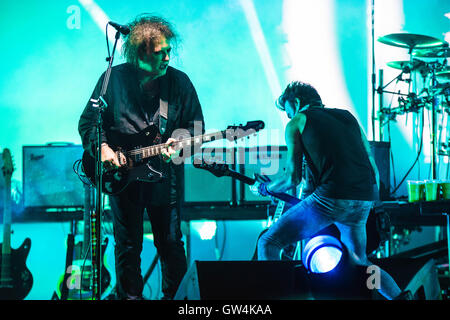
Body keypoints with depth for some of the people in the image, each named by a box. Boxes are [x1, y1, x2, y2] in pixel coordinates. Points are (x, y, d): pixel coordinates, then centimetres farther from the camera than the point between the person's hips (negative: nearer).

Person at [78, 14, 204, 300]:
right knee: (128, 244, 6)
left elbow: (196, 124, 6)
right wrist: (101, 147, -13)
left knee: (171, 242, 4)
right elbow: (87, 121, 3)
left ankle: (175, 296, 17)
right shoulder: (115, 78, -4)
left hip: (165, 173, 1)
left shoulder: (179, 81, -1)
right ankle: (131, 295, 18)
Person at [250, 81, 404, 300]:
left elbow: (292, 178, 5)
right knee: (360, 263, 28)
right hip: (364, 203, 6)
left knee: (267, 244, 5)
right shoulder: (347, 116, 26)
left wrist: (264, 188, 23)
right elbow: (374, 169, 22)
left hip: (330, 199, -6)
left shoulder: (297, 122, 12)